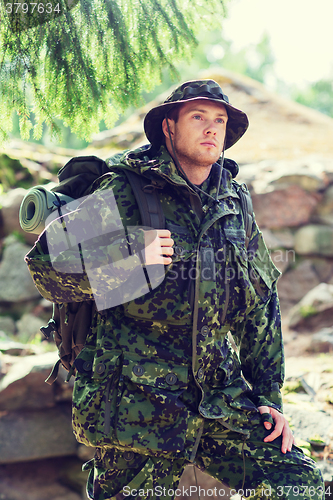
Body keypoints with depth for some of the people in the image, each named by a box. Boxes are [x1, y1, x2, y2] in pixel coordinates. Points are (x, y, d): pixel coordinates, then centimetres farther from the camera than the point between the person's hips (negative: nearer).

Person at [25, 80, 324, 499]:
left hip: (222, 397, 4)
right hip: (139, 402, -4)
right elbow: (46, 266, -8)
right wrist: (129, 255, -20)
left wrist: (269, 397, 11)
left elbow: (262, 307, 15)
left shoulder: (236, 205, 10)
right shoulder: (125, 193, -5)